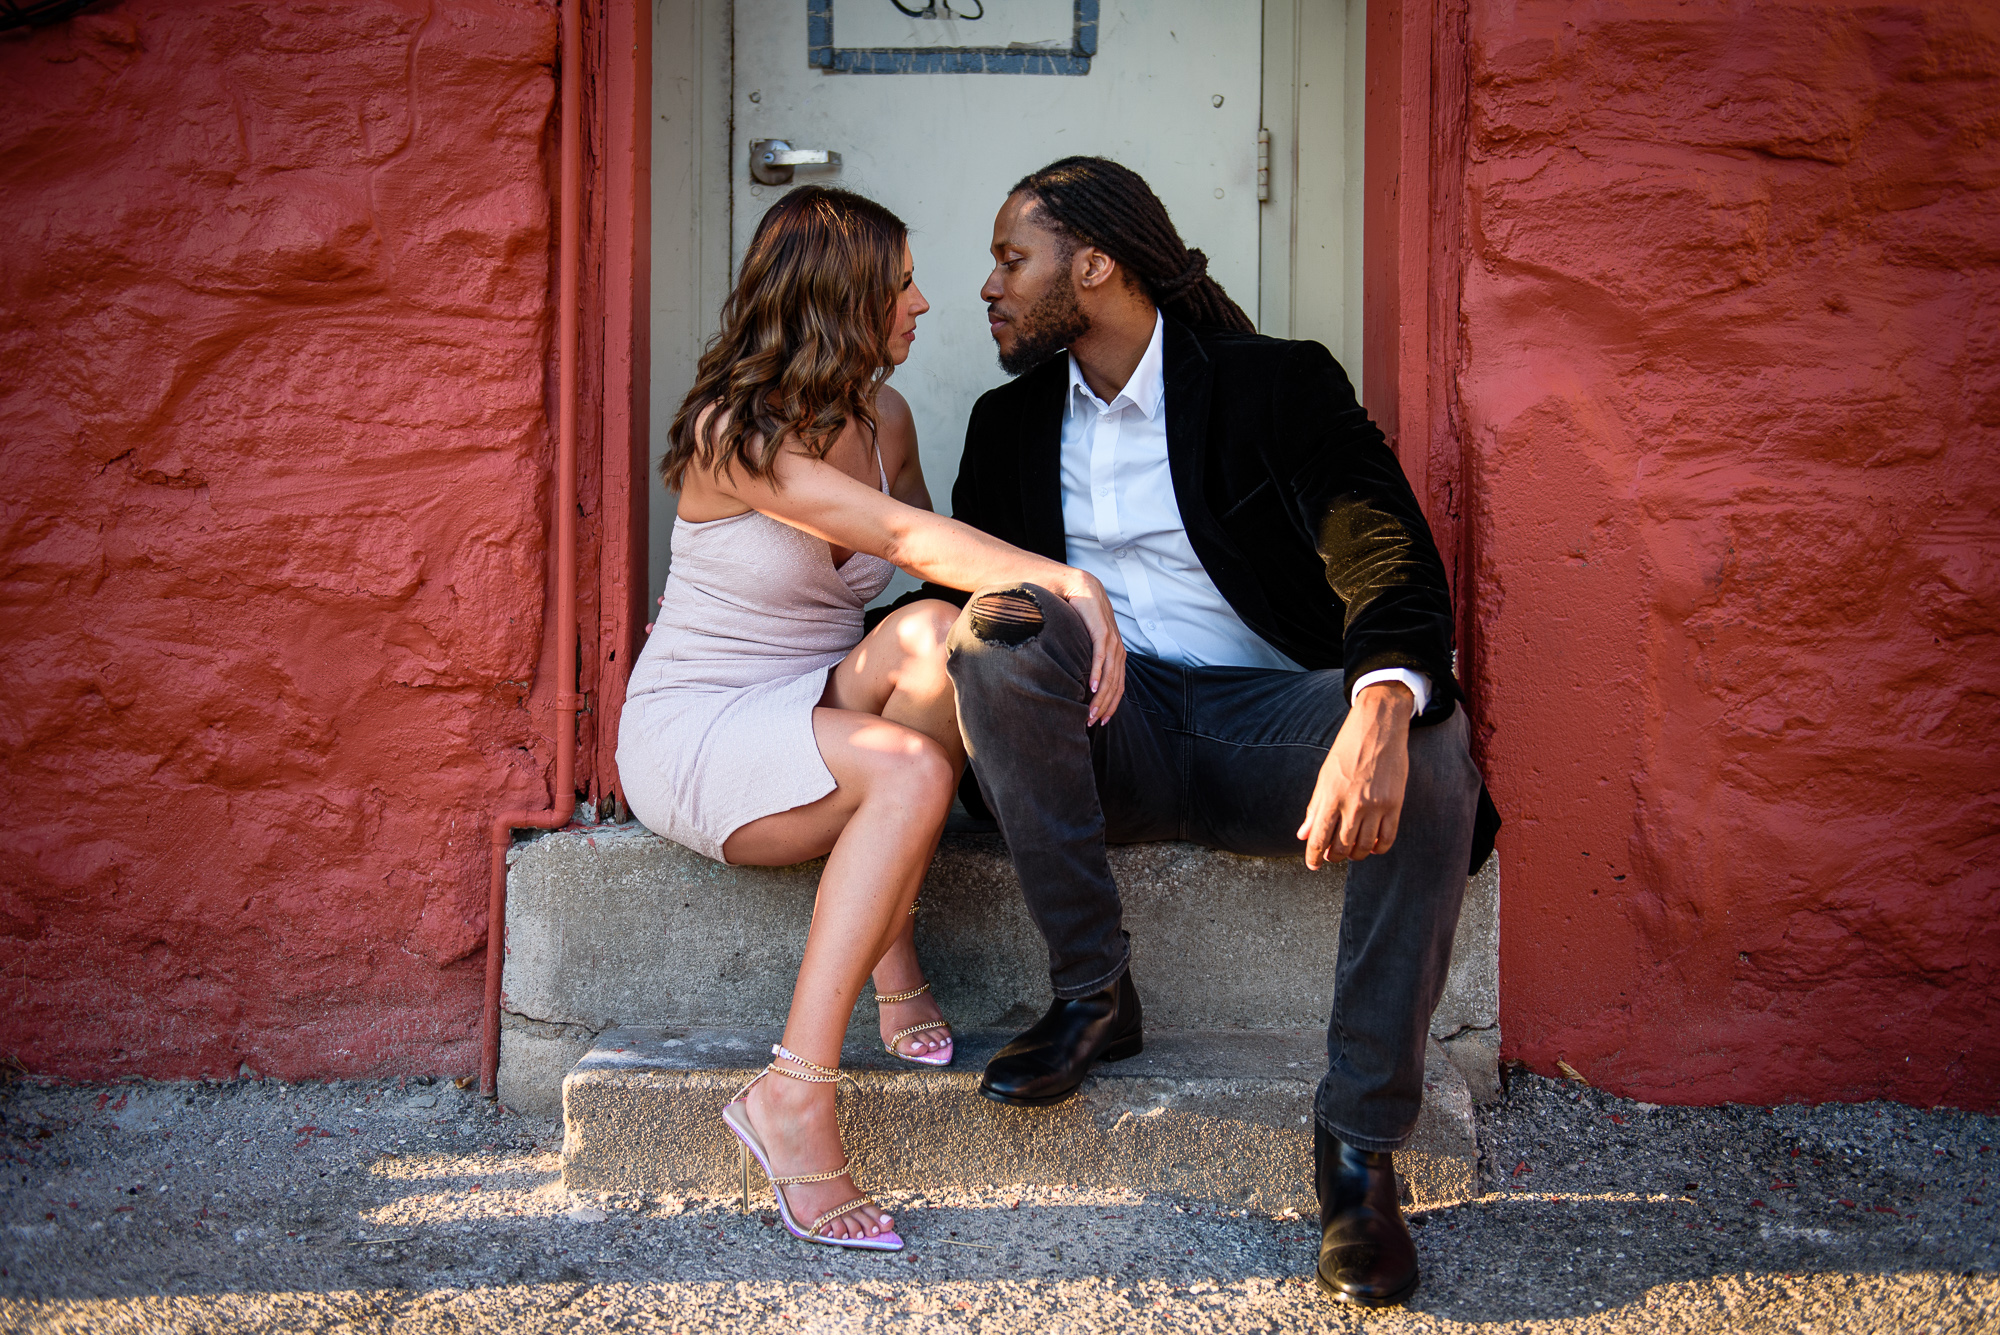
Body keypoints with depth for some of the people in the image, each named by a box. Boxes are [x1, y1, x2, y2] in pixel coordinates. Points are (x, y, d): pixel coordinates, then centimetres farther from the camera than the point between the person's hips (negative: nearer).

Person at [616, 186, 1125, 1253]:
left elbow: (936, 560, 15)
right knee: (913, 769, -35)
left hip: (811, 716, 6)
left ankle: (892, 960, -21)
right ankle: (795, 1097, -33)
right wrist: (1071, 585, -40)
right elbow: (906, 538, -30)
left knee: (933, 634, -28)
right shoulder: (735, 434, -17)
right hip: (694, 733, -6)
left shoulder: (883, 419, 6)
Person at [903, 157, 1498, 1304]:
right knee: (999, 645, -28)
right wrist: (971, 609, -15)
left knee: (1430, 746, -33)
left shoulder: (1281, 385, -3)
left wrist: (1378, 711, -40)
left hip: (1270, 718, -2)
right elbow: (954, 582, 14)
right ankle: (1093, 994, -17)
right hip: (1109, 735, 3)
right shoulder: (1011, 422, 13)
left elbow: (1392, 563, -16)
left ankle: (1361, 1144, -27)